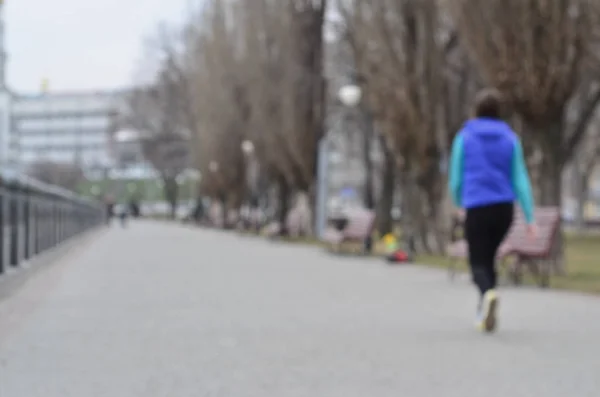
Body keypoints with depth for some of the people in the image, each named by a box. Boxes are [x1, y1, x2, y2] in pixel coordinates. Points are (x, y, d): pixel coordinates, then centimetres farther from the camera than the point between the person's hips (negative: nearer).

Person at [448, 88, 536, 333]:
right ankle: (485, 313, 19)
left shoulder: (465, 137, 1)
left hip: (477, 209, -3)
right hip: (505, 208, 3)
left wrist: (458, 202, 24)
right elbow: (520, 179, 0)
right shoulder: (510, 138, 5)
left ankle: (488, 293, -33)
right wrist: (530, 217, -1)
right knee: (489, 257, 21)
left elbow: (456, 177, 3)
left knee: (478, 264, -1)